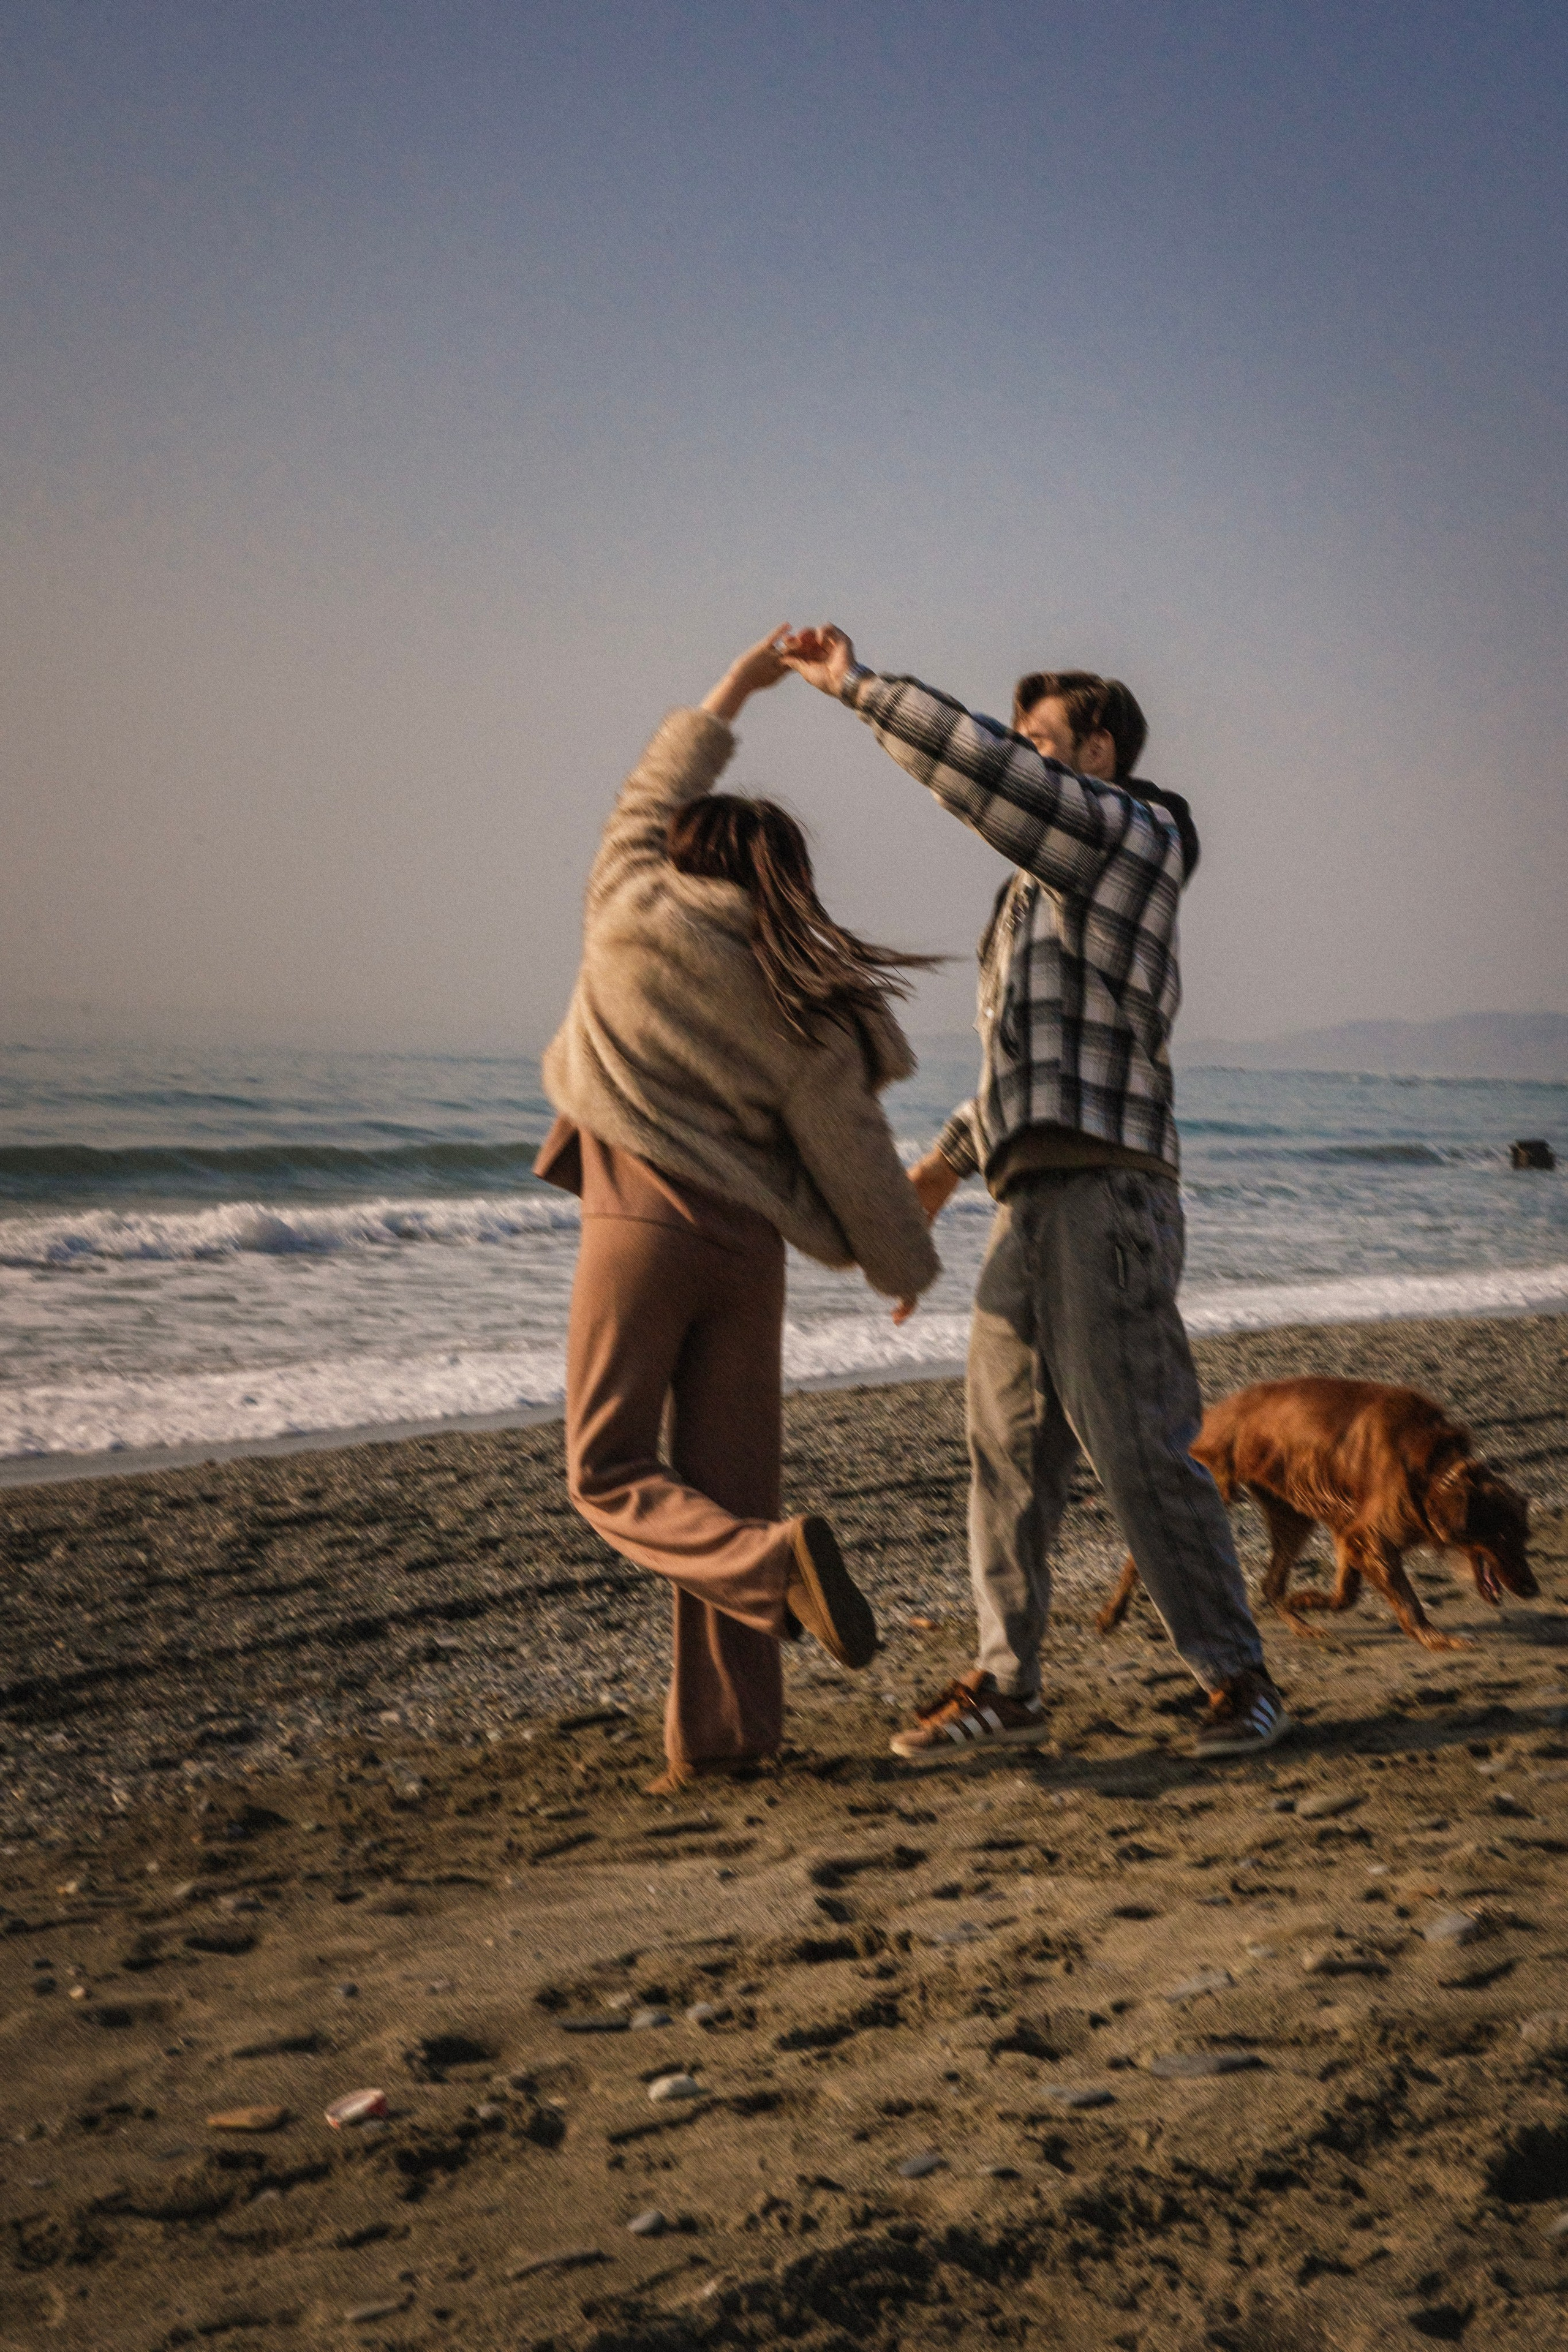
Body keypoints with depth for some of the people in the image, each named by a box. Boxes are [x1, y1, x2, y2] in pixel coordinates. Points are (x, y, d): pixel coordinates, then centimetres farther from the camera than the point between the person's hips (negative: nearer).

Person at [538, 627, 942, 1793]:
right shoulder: (807, 1007, 3)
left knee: (611, 1472, 3)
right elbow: (855, 1161, 4)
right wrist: (909, 1267, 19)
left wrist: (732, 693, 29)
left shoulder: (635, 915, -1)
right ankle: (724, 1732, 9)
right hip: (746, 1244, 3)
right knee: (727, 1486, 9)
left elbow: (650, 797, 19)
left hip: (641, 1221, -3)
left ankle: (776, 1565, -22)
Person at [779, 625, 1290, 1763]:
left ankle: (1240, 1681, 3)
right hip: (1032, 1206, 9)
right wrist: (956, 1152, 22)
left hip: (1105, 1198, -9)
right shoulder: (1044, 890, 25)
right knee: (1009, 1453, 8)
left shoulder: (1135, 836, -2)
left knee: (1142, 1451, -8)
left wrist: (859, 682, -12)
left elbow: (982, 768, -17)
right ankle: (1005, 1687, 14)